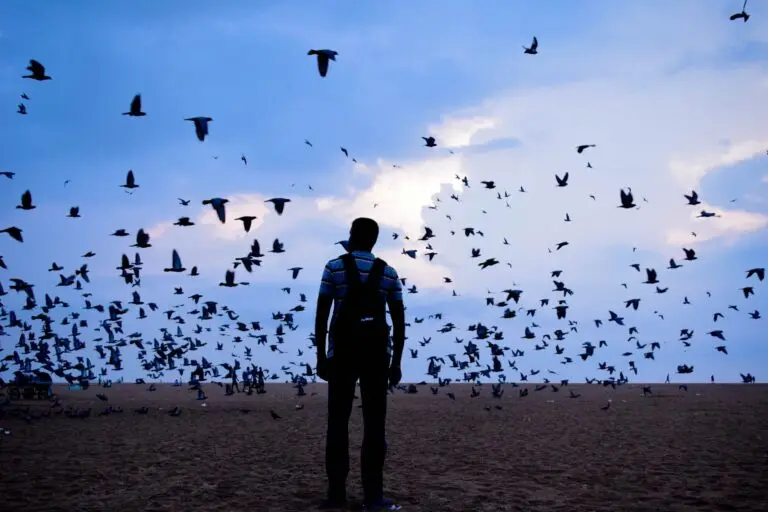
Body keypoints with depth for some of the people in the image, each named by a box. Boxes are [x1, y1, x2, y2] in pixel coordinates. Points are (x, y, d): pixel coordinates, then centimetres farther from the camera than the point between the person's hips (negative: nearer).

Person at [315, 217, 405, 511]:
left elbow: (321, 315, -3)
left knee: (338, 422, 5)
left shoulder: (335, 267, 1)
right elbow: (399, 320, 5)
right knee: (375, 424, 2)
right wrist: (396, 362, 10)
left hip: (342, 352, -1)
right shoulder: (388, 272, 8)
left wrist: (320, 356, 3)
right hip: (377, 353, 1)